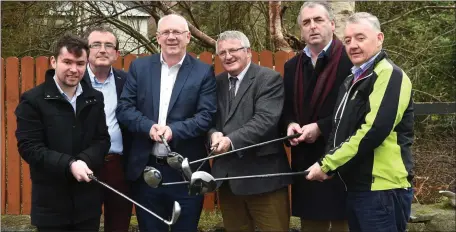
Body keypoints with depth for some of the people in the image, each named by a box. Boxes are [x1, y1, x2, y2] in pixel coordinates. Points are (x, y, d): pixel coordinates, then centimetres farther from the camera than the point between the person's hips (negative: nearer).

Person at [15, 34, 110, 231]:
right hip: (51, 203, -3)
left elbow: (102, 140, 5)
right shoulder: (33, 100, -6)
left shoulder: (95, 98, 7)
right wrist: (69, 165, -24)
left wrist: (85, 160, -16)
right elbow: (29, 147, -12)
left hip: (88, 200, 4)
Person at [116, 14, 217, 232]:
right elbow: (124, 107, 0)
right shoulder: (139, 66, 5)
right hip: (146, 169, 2)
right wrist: (149, 127, -18)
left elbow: (207, 116, -8)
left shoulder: (203, 72, -1)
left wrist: (173, 130, -23)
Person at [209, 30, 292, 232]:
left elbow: (265, 119, -19)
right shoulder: (217, 82, 12)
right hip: (227, 175, 6)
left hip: (262, 175, -5)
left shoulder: (269, 79, -7)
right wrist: (213, 134, -12)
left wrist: (232, 140, -27)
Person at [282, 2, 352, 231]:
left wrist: (320, 127, -17)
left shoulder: (351, 60, -7)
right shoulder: (292, 66, 14)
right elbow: (286, 109, 17)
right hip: (306, 162, 6)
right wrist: (290, 125, -4)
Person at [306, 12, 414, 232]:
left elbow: (373, 131, -23)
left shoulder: (390, 76, -13)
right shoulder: (353, 79, 16)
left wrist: (327, 164, -18)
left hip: (382, 188, -9)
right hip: (356, 185, 9)